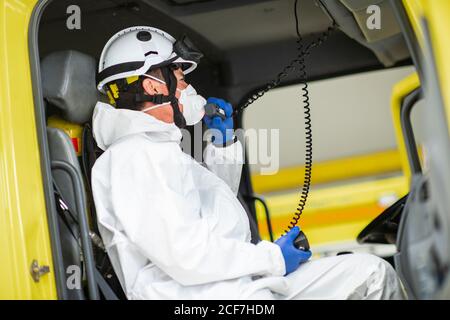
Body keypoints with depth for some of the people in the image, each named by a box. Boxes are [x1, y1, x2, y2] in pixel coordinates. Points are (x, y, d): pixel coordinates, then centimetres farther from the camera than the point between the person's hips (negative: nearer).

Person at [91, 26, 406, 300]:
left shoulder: (155, 148, 20)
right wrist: (273, 258, -11)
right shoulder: (134, 155, -13)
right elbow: (184, 255, -22)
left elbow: (216, 204, 36)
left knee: (373, 271, 8)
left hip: (242, 284, 10)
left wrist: (224, 143, 23)